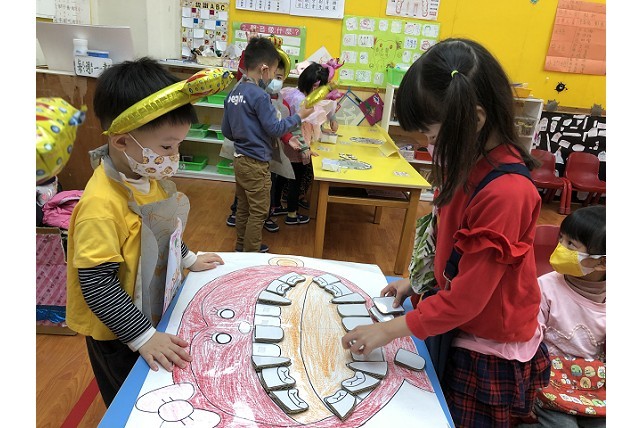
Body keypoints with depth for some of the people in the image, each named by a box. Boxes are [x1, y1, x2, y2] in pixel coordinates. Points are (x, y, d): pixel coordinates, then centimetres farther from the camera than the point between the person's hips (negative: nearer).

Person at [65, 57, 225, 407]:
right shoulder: (101, 205, -33)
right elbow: (96, 284, -30)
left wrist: (188, 259, 17)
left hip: (155, 311, 8)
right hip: (118, 334, -7)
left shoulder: (147, 176, -7)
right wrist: (143, 336, -28)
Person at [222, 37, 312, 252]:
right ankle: (251, 254, 15)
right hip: (256, 164, -8)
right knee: (259, 212, 5)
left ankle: (241, 247, 33)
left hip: (239, 159, 9)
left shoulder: (233, 93, 5)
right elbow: (274, 129, -16)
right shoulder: (259, 95, -19)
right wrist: (299, 116, -6)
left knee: (243, 206, 20)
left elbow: (226, 131, 10)